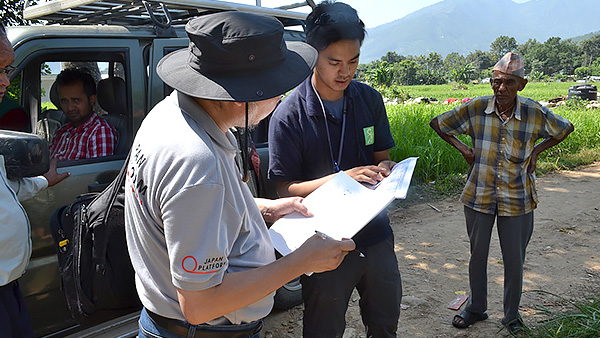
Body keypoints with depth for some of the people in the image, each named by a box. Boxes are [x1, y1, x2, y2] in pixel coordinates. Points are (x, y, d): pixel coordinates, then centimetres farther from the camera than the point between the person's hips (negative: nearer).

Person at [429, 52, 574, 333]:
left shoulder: (535, 113, -9)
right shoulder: (475, 109, -10)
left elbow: (565, 129, 10)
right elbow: (437, 123, 3)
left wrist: (537, 150, -3)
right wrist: (462, 148, -5)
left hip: (517, 201, 0)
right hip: (479, 196, 1)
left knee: (514, 260, 10)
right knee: (477, 255, 14)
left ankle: (512, 315, 34)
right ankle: (476, 308, 36)